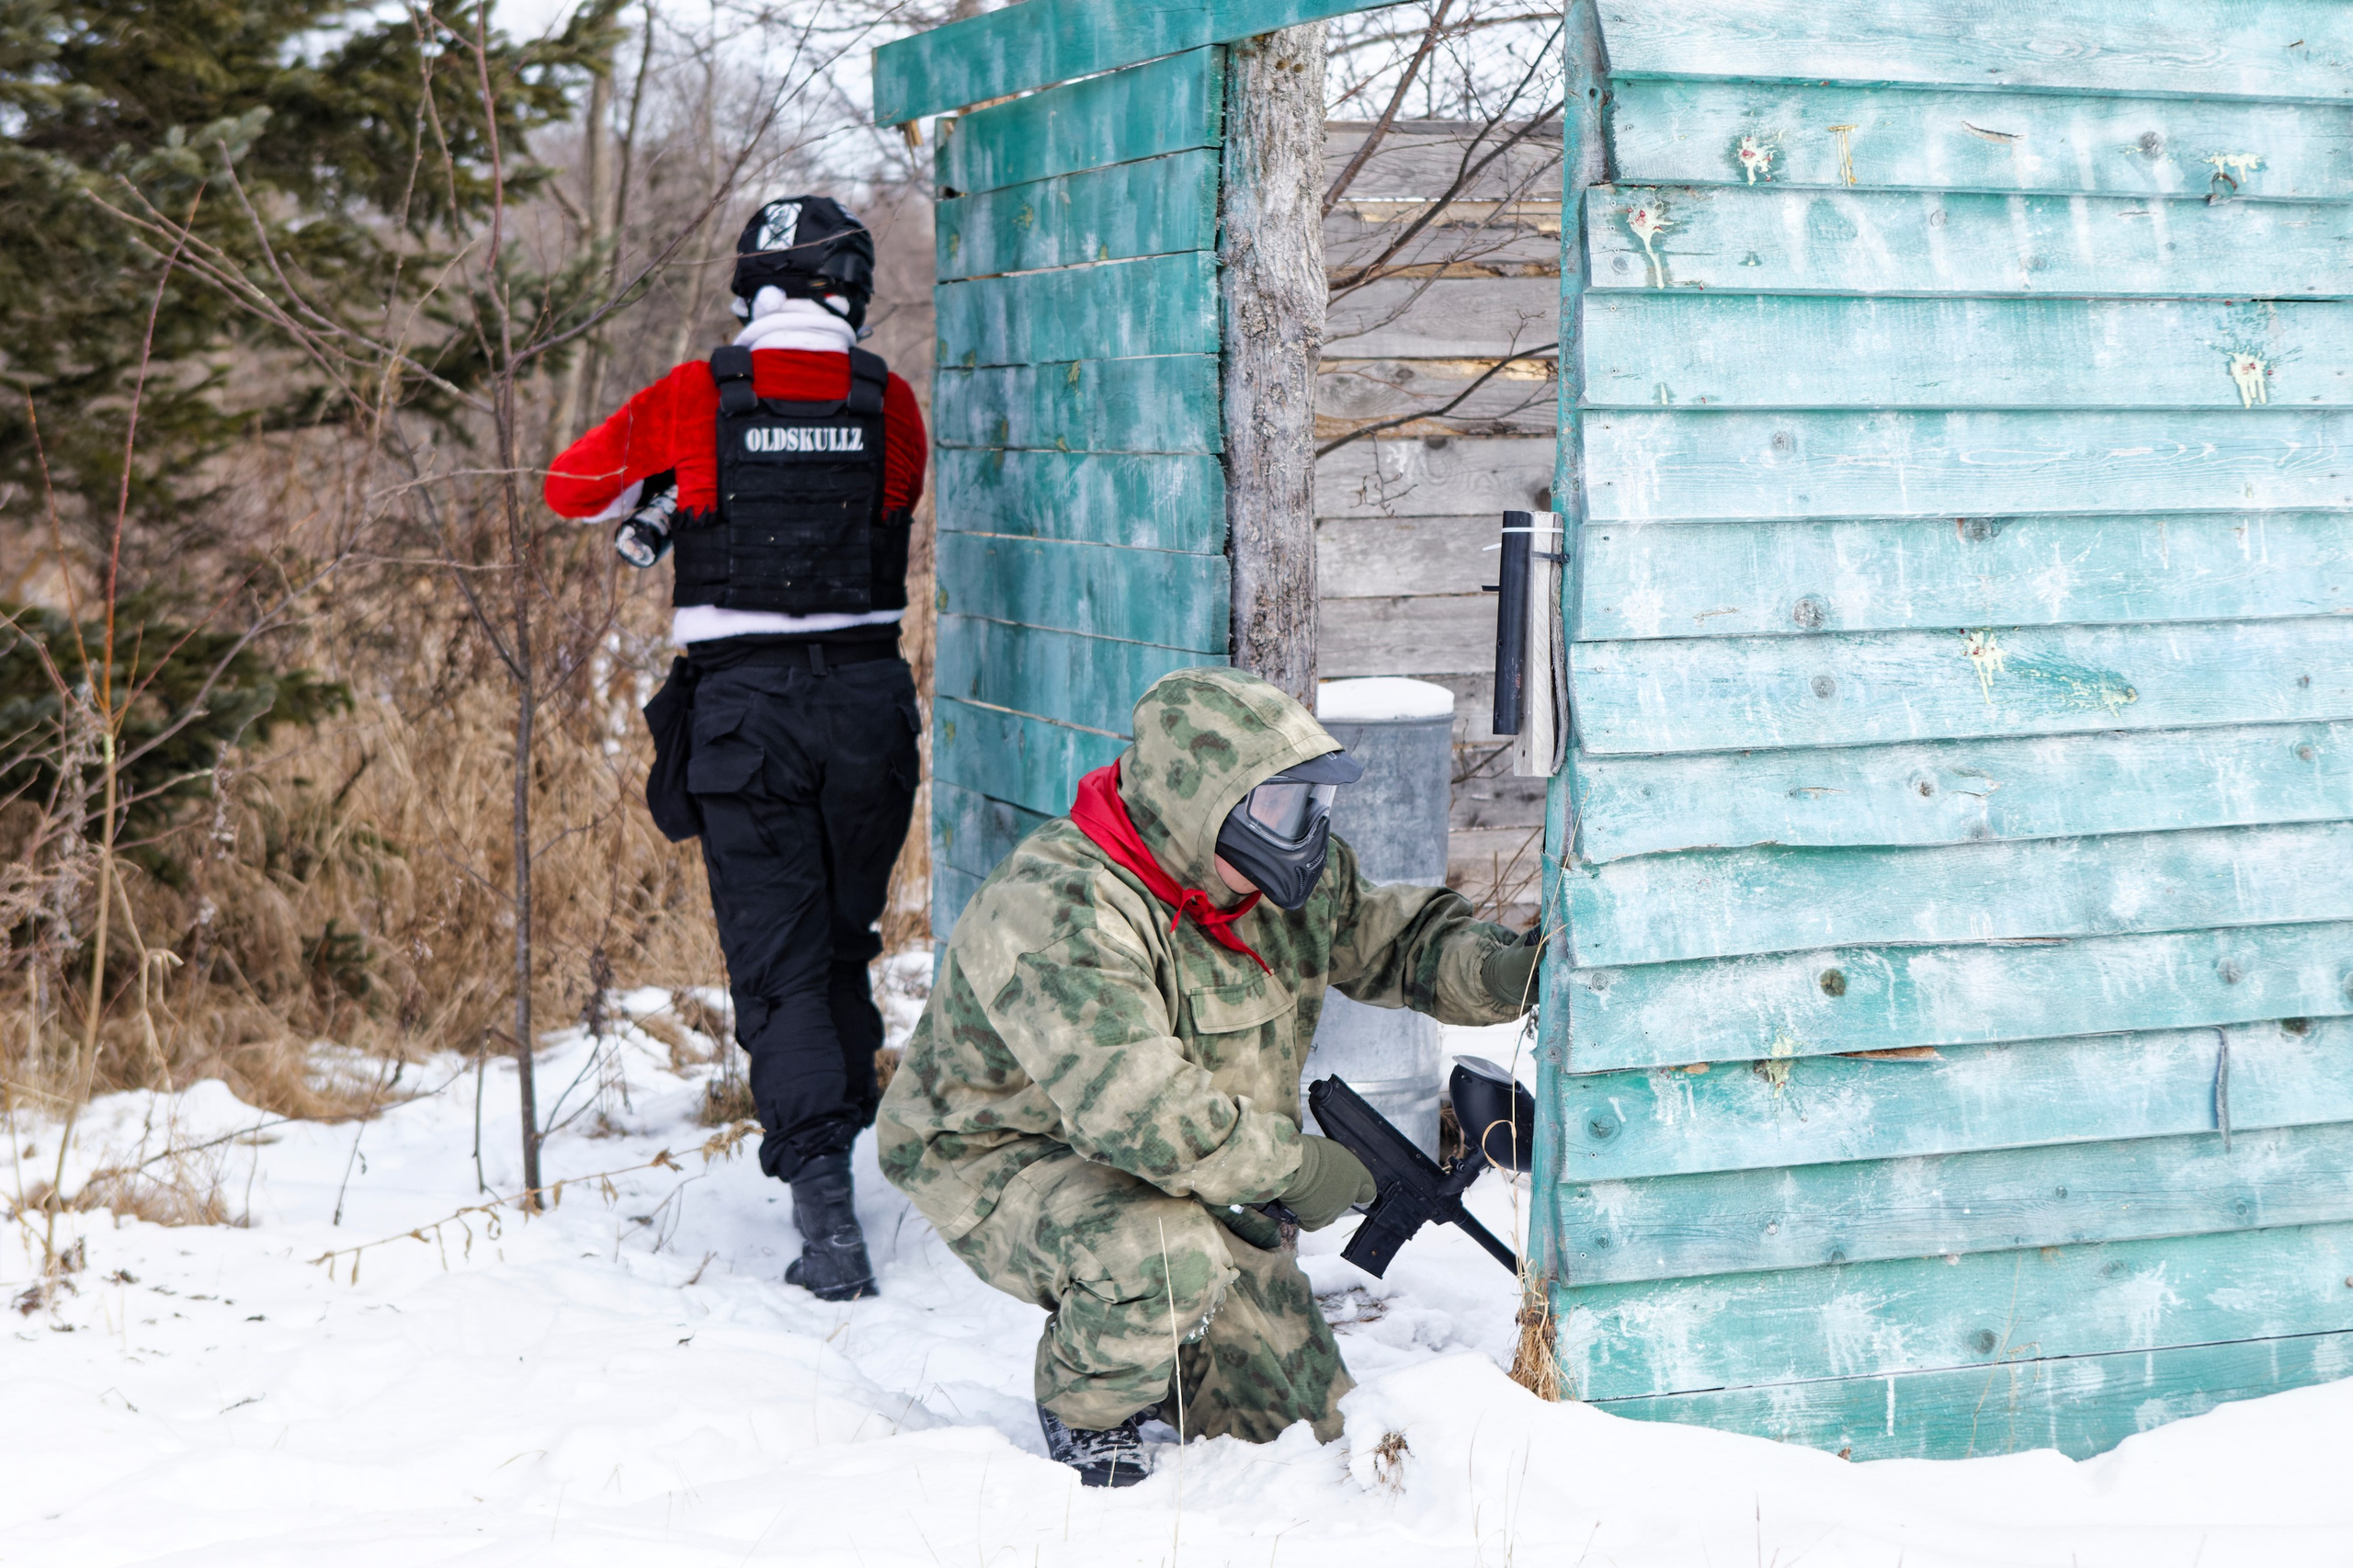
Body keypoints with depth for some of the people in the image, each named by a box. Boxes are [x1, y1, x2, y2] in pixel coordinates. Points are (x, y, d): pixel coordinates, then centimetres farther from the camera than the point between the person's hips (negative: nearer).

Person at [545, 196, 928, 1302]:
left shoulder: (696, 399, -3)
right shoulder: (887, 404, 0)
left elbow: (571, 483, 9)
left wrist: (647, 505, 27)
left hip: (743, 703, -2)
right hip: (867, 696, 2)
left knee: (777, 962, -1)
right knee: (845, 941, 20)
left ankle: (822, 1197, -13)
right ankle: (843, 1133, 31)